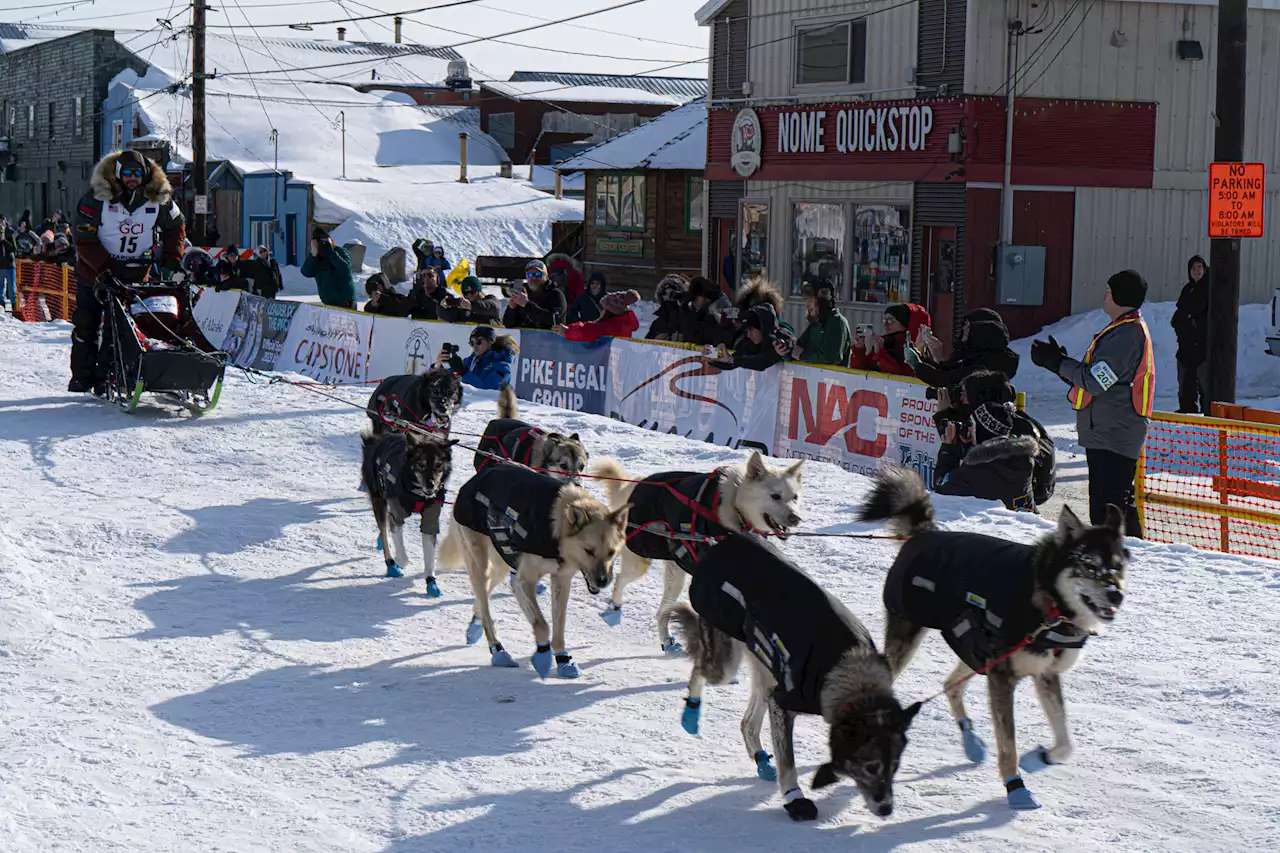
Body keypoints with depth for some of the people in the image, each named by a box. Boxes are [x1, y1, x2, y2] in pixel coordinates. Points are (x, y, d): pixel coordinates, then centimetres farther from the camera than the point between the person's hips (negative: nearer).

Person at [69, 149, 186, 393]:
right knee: (86, 325, 4)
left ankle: (106, 377, 3)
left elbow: (176, 227, 11)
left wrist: (172, 258, -3)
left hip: (135, 275, 1)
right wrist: (105, 268, -26)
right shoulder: (96, 198, -14)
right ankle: (81, 377, 13)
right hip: (94, 272, -1)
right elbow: (85, 240, -16)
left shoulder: (158, 199, -5)